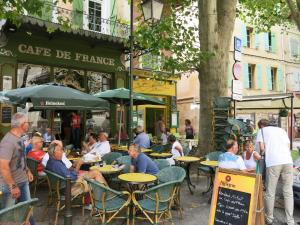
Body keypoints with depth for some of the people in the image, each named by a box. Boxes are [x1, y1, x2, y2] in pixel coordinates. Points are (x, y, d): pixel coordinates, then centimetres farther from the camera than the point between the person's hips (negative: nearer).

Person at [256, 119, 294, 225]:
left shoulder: (262, 130, 15)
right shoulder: (282, 130, 26)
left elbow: (262, 148, 3)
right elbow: (288, 146, 21)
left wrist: (262, 154, 24)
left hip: (273, 163, -4)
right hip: (288, 161, 4)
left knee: (270, 192, 7)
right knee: (288, 192, 10)